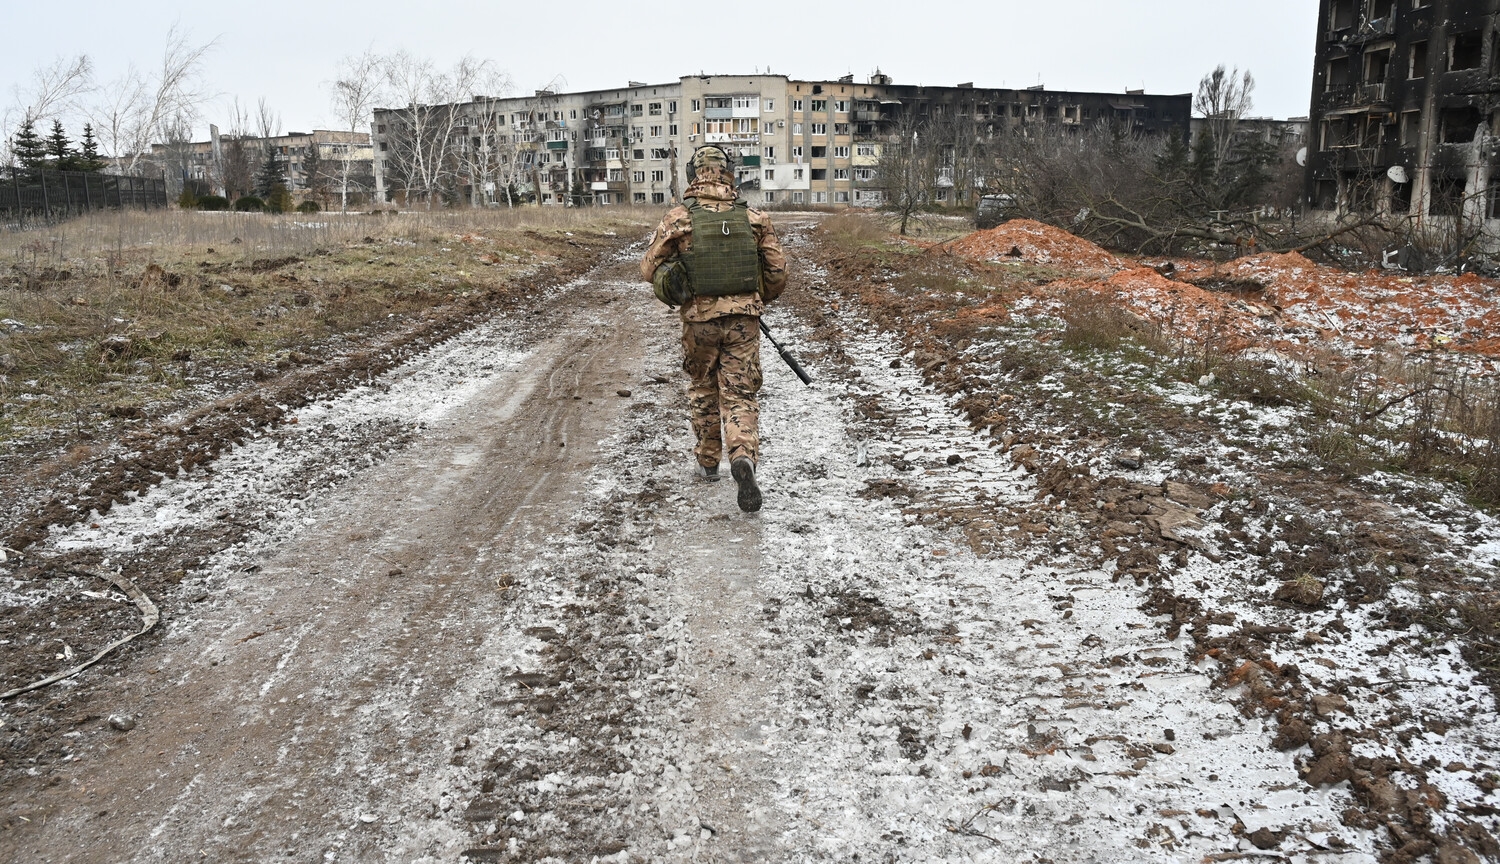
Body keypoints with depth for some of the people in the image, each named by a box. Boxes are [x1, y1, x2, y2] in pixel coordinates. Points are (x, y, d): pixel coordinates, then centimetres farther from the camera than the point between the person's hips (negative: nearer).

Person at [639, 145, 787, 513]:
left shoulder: (678, 219, -7)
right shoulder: (754, 219, -2)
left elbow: (649, 269, -2)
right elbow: (777, 272, 3)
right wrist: (760, 299, 22)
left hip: (699, 320, 0)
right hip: (743, 320, 0)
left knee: (703, 390, 20)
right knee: (740, 395, 6)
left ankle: (708, 462, 31)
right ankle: (743, 456, -18)